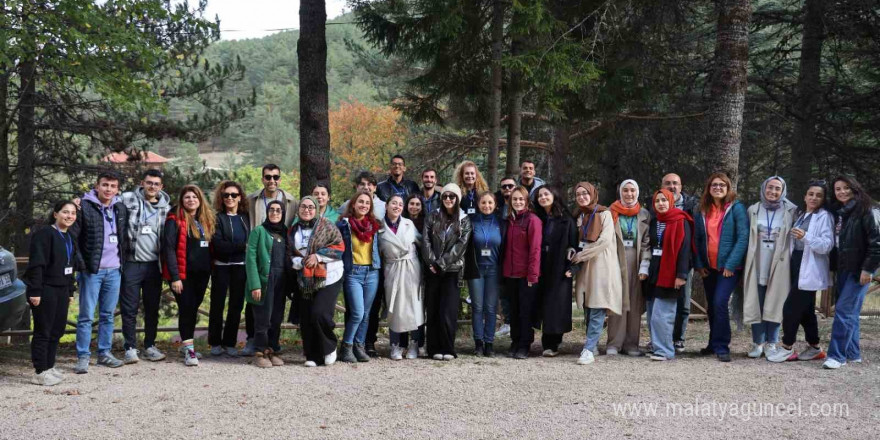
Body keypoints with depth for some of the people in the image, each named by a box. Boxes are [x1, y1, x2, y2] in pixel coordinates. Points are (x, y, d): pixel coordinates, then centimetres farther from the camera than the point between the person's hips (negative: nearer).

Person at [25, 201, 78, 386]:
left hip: (61, 290, 8)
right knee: (43, 331, -3)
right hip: (45, 290, -8)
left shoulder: (69, 238, 15)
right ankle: (40, 372, 2)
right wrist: (35, 291, -21)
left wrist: (70, 291, 18)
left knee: (57, 330, 12)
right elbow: (36, 265, -17)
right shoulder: (44, 234, -11)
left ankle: (49, 367, 22)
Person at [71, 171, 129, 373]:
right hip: (92, 270, -5)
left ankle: (105, 353, 20)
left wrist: (123, 259, 10)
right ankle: (83, 357, 5)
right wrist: (81, 263, -13)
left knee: (108, 314, 11)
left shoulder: (121, 208, 9)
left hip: (114, 270, 5)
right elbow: (72, 236, -8)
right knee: (86, 315, -1)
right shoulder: (84, 206, -7)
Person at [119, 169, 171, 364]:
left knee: (153, 308, 10)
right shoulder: (128, 199, -2)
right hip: (131, 264, -3)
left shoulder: (166, 207, 7)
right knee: (129, 308, 2)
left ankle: (150, 346, 21)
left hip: (154, 265, 3)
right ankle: (130, 348, 11)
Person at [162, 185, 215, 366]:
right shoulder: (175, 220, -8)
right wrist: (174, 277, -18)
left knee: (193, 309, 12)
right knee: (186, 309, -7)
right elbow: (169, 248, -13)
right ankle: (188, 350, -3)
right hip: (183, 274, -6)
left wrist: (209, 269, 8)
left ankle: (188, 346, 22)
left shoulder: (206, 219, 12)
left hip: (202, 273, 6)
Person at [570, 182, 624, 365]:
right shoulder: (579, 216, 16)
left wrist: (581, 255, -10)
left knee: (597, 309, -12)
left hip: (601, 265, -6)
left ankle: (588, 350, -18)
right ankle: (593, 345, 15)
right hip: (584, 267, 6)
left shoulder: (604, 214, -2)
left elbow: (605, 240, -11)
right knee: (587, 308, 5)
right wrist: (574, 256, 1)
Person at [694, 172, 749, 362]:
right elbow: (697, 239, 9)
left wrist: (731, 264, -17)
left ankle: (721, 347, -9)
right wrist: (698, 264, -1)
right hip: (708, 268, 5)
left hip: (728, 267, -5)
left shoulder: (736, 208, -6)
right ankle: (714, 344, 25)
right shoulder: (703, 211, 9)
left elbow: (743, 238, -12)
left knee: (720, 303, -17)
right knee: (712, 306, 12)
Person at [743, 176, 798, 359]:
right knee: (756, 304, 2)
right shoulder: (753, 210, 7)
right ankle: (757, 343, 11)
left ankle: (771, 343, 12)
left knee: (774, 303, 1)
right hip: (757, 266, 2)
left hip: (779, 266, -1)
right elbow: (747, 238, 10)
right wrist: (746, 262, 5)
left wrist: (793, 264, -3)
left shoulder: (791, 211, 2)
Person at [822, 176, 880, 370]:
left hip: (860, 269, -8)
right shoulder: (838, 213, 13)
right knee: (849, 311, 11)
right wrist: (834, 266, 12)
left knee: (844, 309, -12)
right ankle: (853, 353, 19)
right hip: (843, 268, 8)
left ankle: (837, 355, -9)